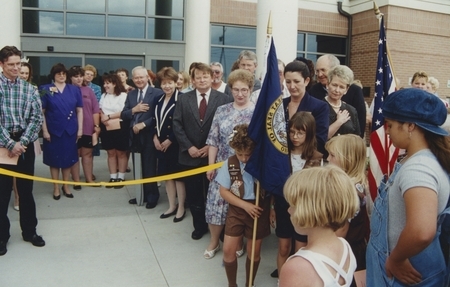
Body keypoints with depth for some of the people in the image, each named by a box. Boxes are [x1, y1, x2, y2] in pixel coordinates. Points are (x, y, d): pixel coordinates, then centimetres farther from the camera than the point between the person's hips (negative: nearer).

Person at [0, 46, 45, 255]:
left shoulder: (29, 89, 5)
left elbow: (37, 118, -1)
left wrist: (22, 142, -12)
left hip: (25, 144, 2)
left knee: (26, 190, 11)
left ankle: (29, 231, 23)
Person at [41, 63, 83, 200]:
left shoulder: (74, 89, 3)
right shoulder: (45, 90, -3)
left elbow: (79, 110, 5)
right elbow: (41, 112, -4)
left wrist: (80, 128, 0)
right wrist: (44, 130, -8)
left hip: (70, 130, 2)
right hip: (53, 130, -2)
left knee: (68, 158, 11)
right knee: (54, 159, 8)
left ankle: (65, 186, 26)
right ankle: (56, 188, 21)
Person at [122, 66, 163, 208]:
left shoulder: (157, 93, -8)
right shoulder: (130, 94, 12)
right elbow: (123, 115, 7)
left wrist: (143, 124, -18)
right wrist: (134, 110, -11)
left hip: (149, 136, -6)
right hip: (135, 136, 6)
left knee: (149, 168, 2)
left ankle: (152, 196, 17)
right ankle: (142, 195, 24)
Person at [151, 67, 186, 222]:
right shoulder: (158, 100, 11)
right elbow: (155, 121, 14)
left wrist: (170, 140, -14)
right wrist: (155, 138, -2)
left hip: (176, 144, -7)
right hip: (161, 144, 7)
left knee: (178, 176, 4)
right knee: (167, 175, 14)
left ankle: (181, 208, 18)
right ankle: (172, 206, 26)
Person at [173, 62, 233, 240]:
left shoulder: (223, 99, -2)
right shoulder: (184, 99, 6)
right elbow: (177, 125, 2)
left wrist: (212, 147, -12)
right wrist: (188, 146, -9)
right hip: (190, 156, 2)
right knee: (193, 195, 10)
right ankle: (199, 226, 28)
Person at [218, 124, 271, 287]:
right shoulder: (230, 163, -8)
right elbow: (224, 191, -6)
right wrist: (245, 205, -13)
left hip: (259, 211, -1)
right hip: (237, 210, 1)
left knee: (254, 252, 11)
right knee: (228, 250, -1)